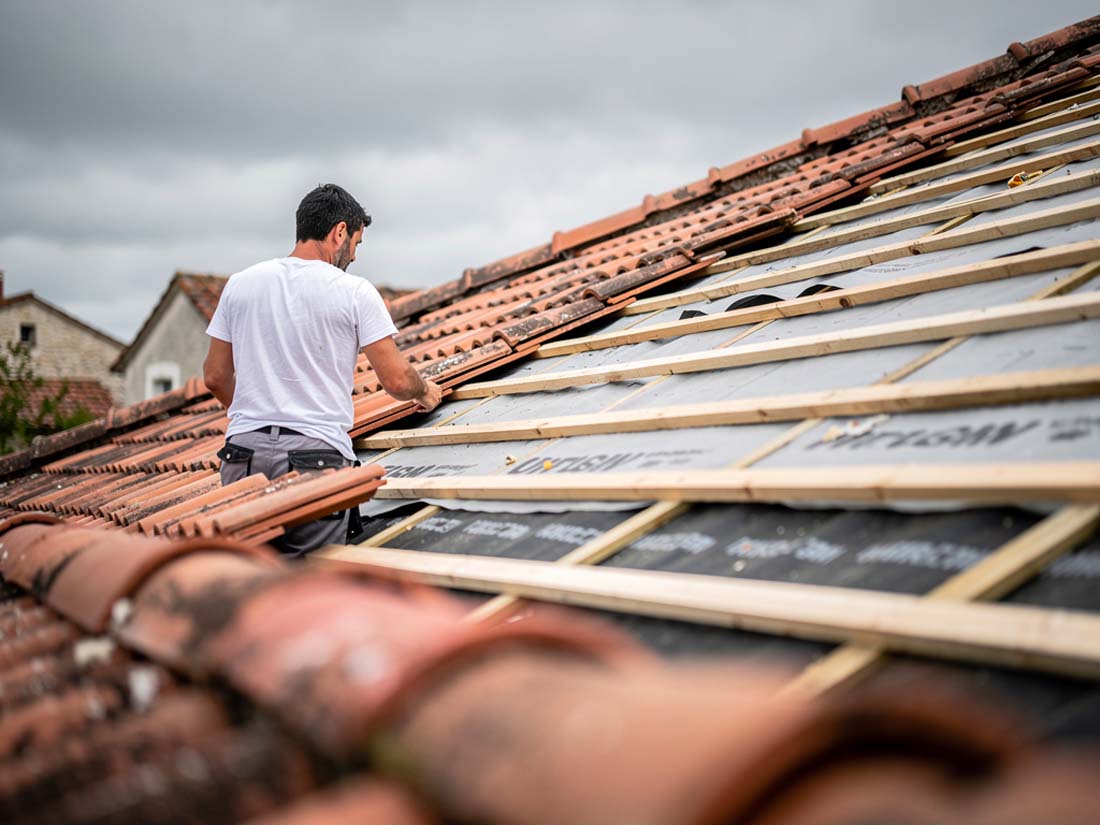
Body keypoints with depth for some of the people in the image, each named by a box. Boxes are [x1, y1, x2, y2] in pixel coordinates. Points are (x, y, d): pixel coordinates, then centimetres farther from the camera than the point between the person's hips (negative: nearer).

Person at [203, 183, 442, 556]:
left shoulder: (240, 283, 11)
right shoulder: (355, 292, -1)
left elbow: (215, 377, 16)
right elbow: (396, 380, -1)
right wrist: (425, 390, 21)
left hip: (244, 454, 4)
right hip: (317, 456, -3)